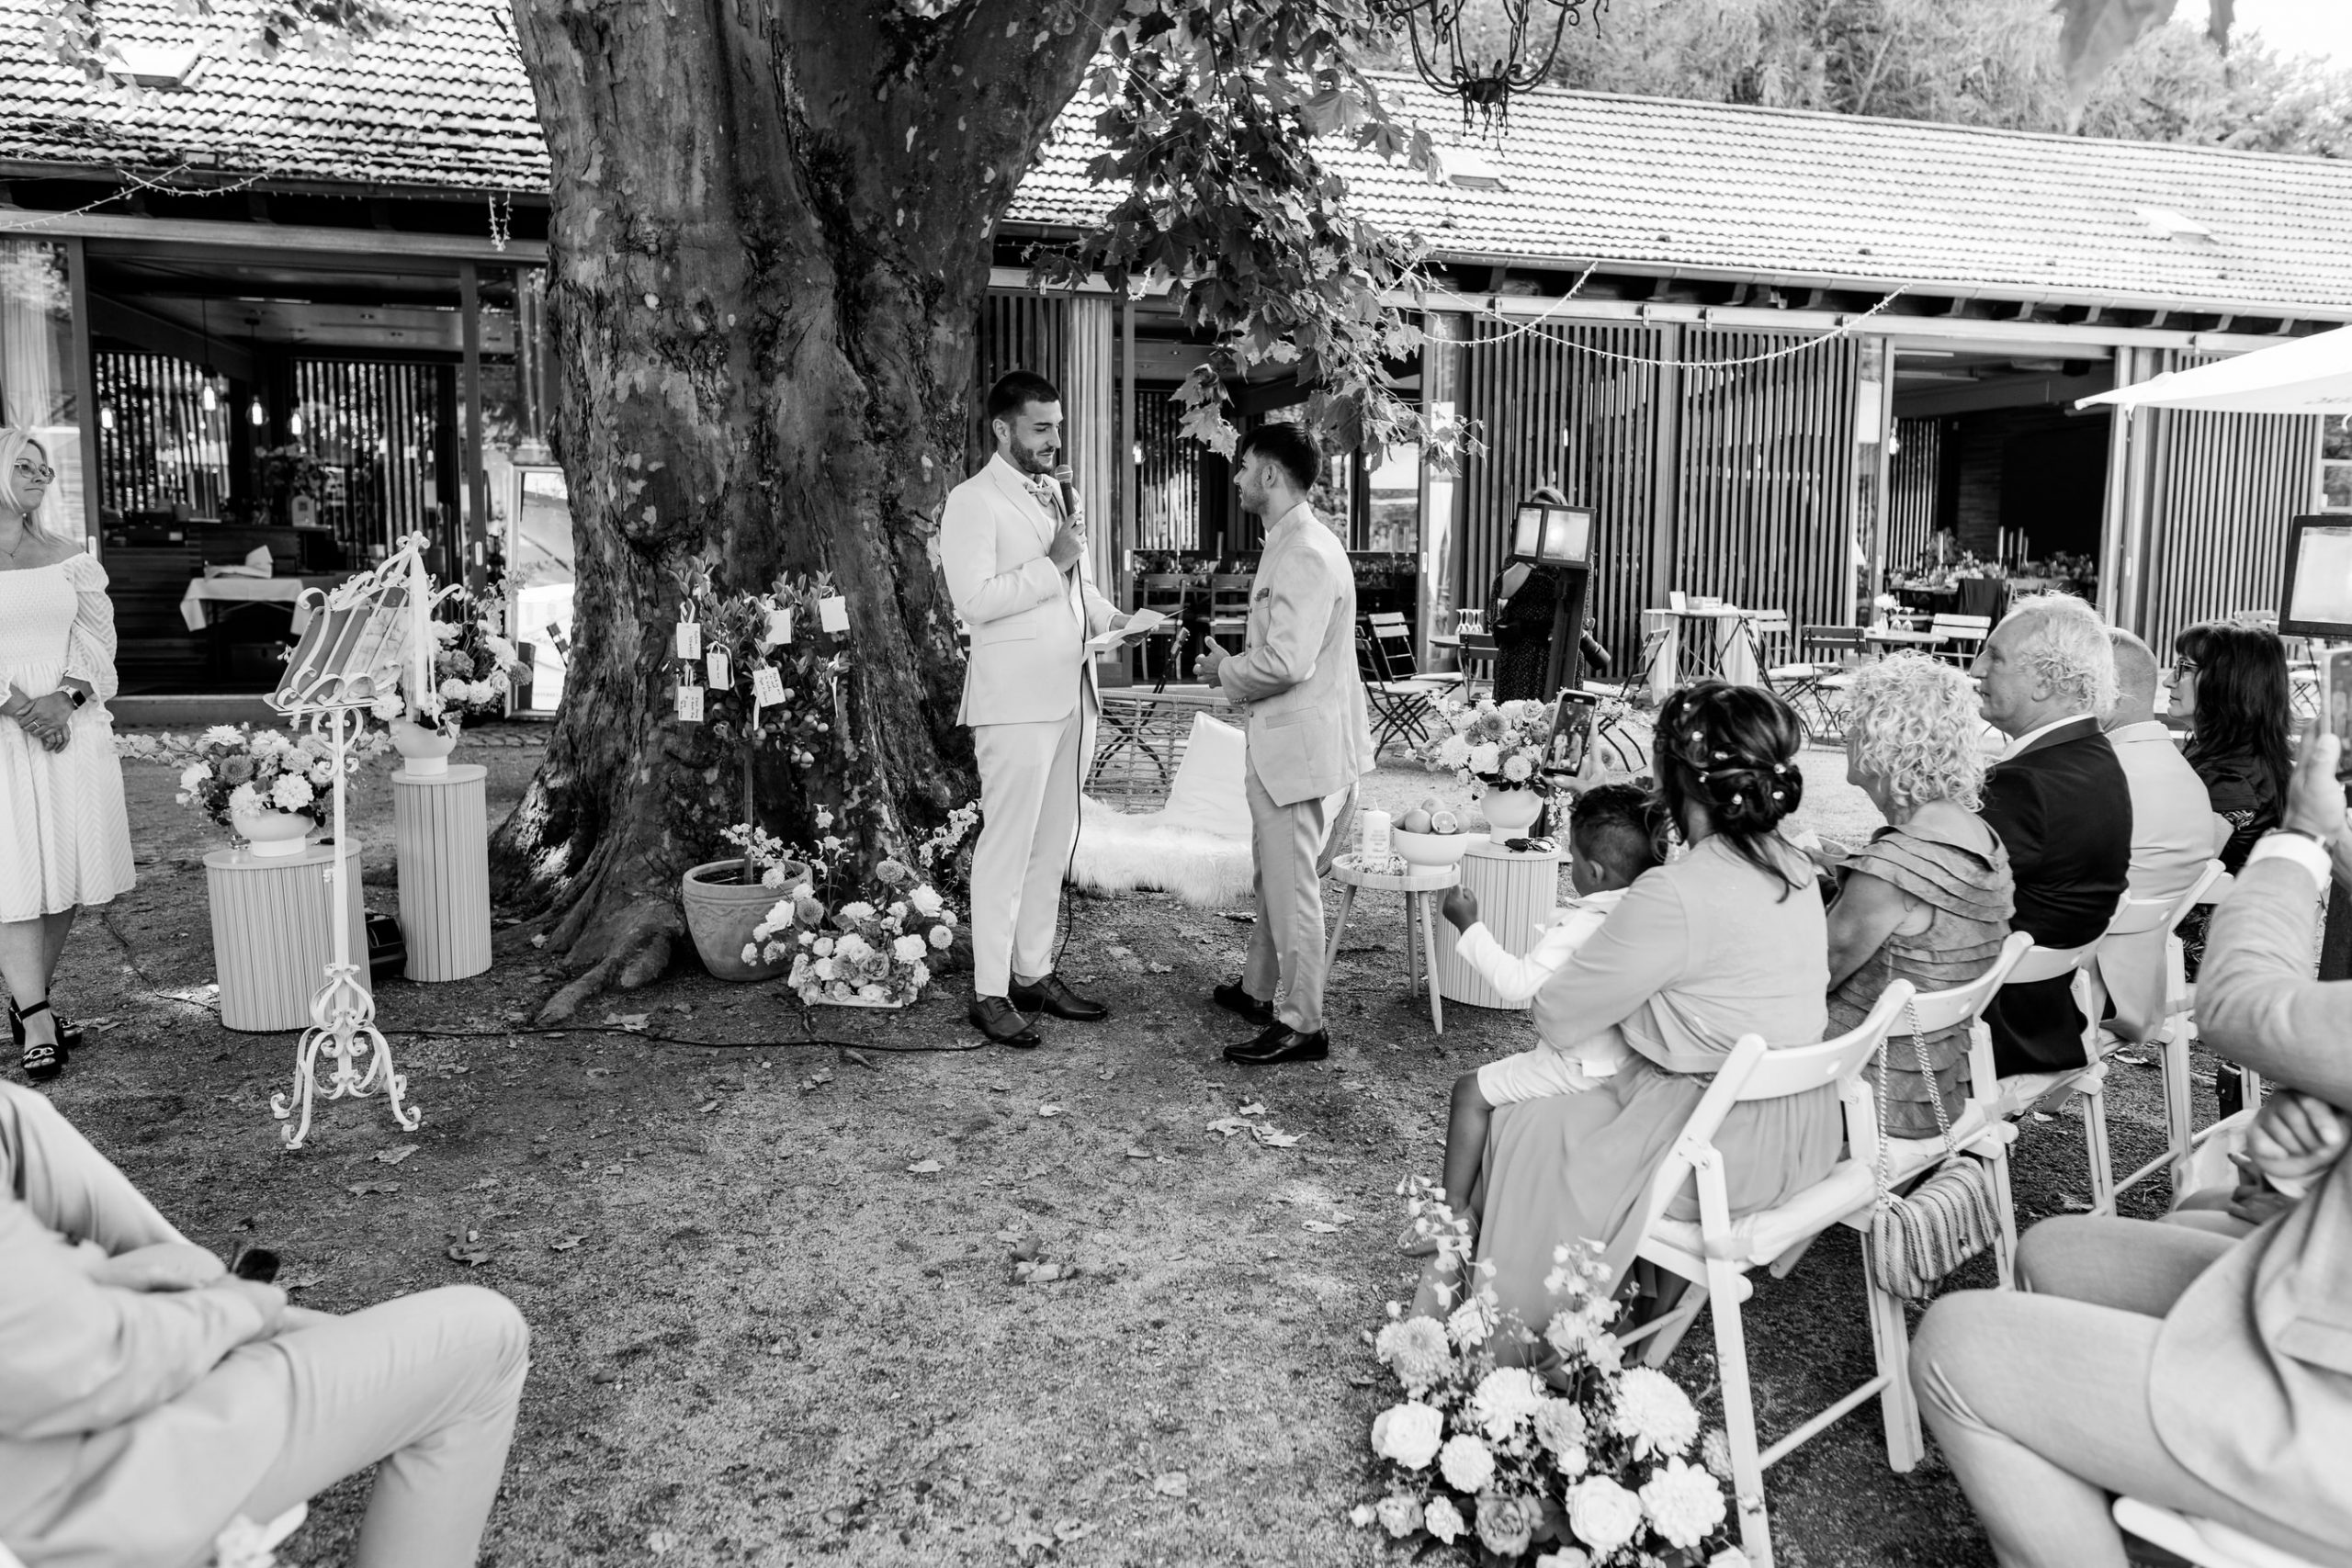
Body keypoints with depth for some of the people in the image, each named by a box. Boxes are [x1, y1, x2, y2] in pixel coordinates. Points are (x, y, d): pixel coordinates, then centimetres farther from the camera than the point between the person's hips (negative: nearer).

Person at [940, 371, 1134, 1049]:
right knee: (1007, 844, -3)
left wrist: (1114, 619, 6)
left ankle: (1034, 973, 21)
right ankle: (990, 992, 4)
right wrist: (1052, 563, -16)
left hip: (1072, 692, 8)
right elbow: (974, 599, -18)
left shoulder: (1061, 496, 17)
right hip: (1016, 699, -8)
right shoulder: (974, 501, -7)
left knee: (1053, 843, 11)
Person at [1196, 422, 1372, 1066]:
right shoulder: (1292, 544, 14)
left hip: (1300, 744, -11)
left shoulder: (1306, 554, -21)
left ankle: (1302, 1024, 9)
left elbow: (1286, 661, -27)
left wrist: (1226, 672, -11)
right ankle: (1261, 988, 36)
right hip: (1283, 741, 11)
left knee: (1292, 885, -1)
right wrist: (1233, 664, 8)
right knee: (1273, 873, 21)